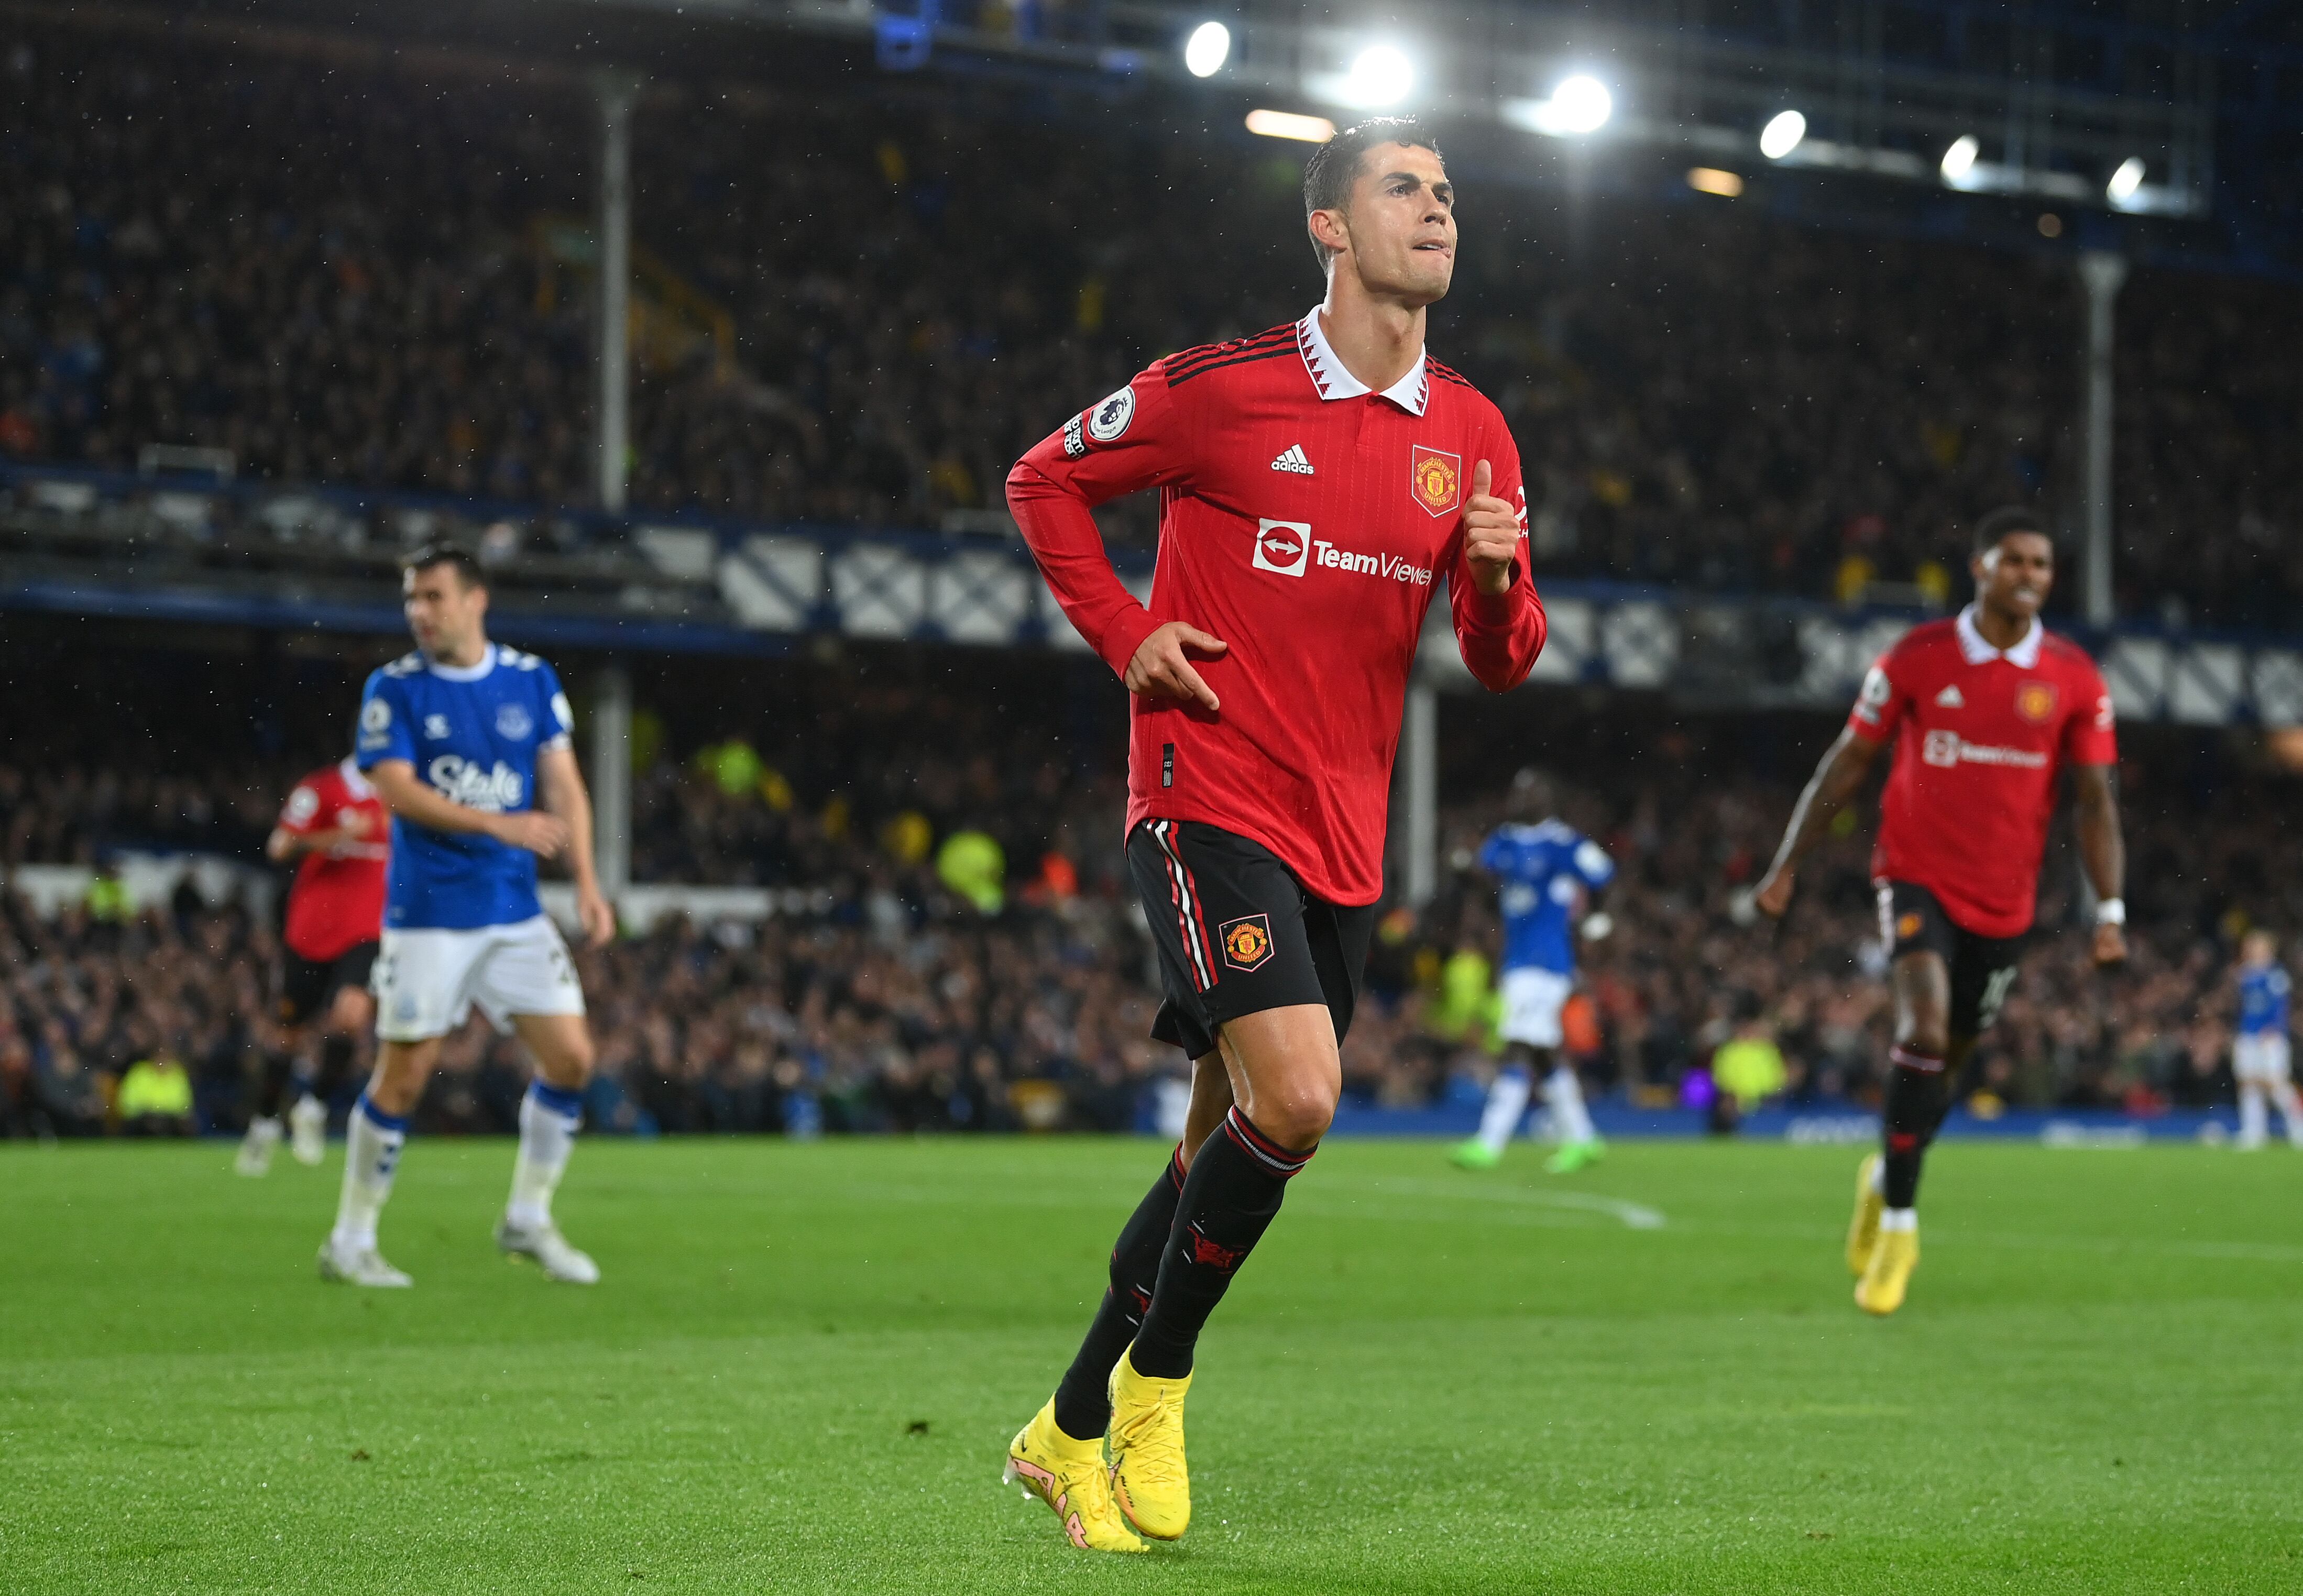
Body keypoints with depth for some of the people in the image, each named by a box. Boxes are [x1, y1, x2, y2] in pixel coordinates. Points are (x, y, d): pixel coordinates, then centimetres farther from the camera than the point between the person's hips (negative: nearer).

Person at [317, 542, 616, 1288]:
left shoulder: (532, 681, 6)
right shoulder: (394, 689, -4)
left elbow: (563, 786, 6)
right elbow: (398, 790, -14)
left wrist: (586, 882, -5)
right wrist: (499, 825, -24)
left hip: (516, 914, 4)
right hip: (427, 914, -4)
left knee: (571, 1058, -1)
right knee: (402, 1077, -4)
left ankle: (528, 1219, 16)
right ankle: (350, 1240, 9)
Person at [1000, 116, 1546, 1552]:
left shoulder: (1473, 435, 8)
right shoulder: (1225, 390, -6)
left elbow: (1501, 664, 13)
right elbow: (1045, 481, 7)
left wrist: (1498, 580, -10)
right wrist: (1127, 635, -5)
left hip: (1345, 838, 6)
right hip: (1211, 798, -6)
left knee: (1233, 1152, 9)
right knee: (1294, 1100, -22)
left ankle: (1071, 1432, 23)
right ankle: (1153, 1386, -1)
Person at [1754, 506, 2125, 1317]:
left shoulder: (2074, 679, -2)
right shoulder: (1918, 657, -6)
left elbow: (2096, 800, 2)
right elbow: (1847, 762, 3)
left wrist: (2109, 912, -7)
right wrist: (1787, 865, 4)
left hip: (2004, 902, 3)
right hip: (1917, 877, -3)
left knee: (1946, 1061, 11)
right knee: (1925, 1027, -23)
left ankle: (1885, 1177, 41)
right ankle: (1897, 1221, -15)